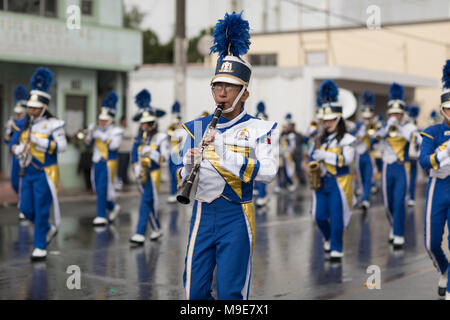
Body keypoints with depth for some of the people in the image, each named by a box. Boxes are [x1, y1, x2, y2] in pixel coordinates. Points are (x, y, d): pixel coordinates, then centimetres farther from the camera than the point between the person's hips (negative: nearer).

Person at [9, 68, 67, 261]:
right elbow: (13, 143, 14)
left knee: (41, 211, -4)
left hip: (44, 174, -6)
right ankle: (49, 229, 34)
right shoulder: (25, 123, 8)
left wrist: (40, 141, -24)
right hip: (27, 172, 6)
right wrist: (18, 149, -9)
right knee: (26, 209, 9)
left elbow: (62, 146, -15)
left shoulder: (53, 124, -8)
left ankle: (40, 248, 5)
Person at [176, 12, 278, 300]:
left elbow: (268, 172, -16)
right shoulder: (197, 128, 11)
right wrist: (189, 165, -11)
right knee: (195, 291, 5)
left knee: (231, 293, 0)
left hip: (236, 217, -3)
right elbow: (183, 180, 12)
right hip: (203, 214, 4)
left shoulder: (259, 129, -1)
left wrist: (223, 156, -23)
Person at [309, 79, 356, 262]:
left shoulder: (347, 139, -5)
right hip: (322, 181, 5)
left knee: (336, 217, -4)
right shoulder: (321, 139, 12)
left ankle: (337, 250, 6)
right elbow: (312, 158, 15)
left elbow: (347, 159, -18)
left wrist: (325, 155, -21)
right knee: (320, 216, 5)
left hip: (338, 183, -5)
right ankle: (329, 239, 32)